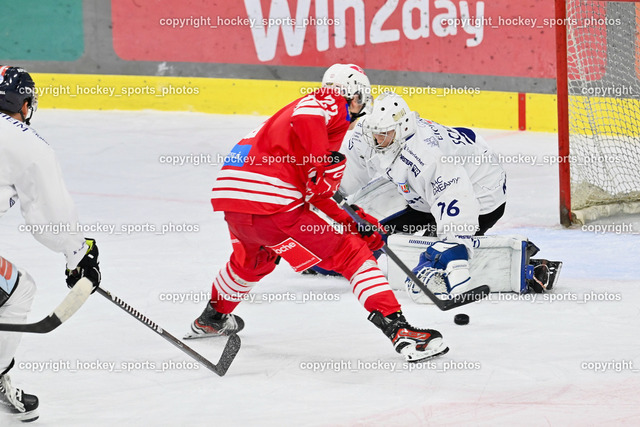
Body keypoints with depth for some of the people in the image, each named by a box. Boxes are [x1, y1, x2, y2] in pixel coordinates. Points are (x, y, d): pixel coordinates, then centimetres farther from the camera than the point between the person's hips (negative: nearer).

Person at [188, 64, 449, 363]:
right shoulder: (333, 102, 4)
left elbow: (315, 197, 30)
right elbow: (305, 116, -22)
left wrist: (353, 223, 26)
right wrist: (326, 162, -18)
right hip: (271, 205, -9)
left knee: (251, 258, 40)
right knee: (353, 255, -3)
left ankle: (212, 318, 59)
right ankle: (399, 332, -14)